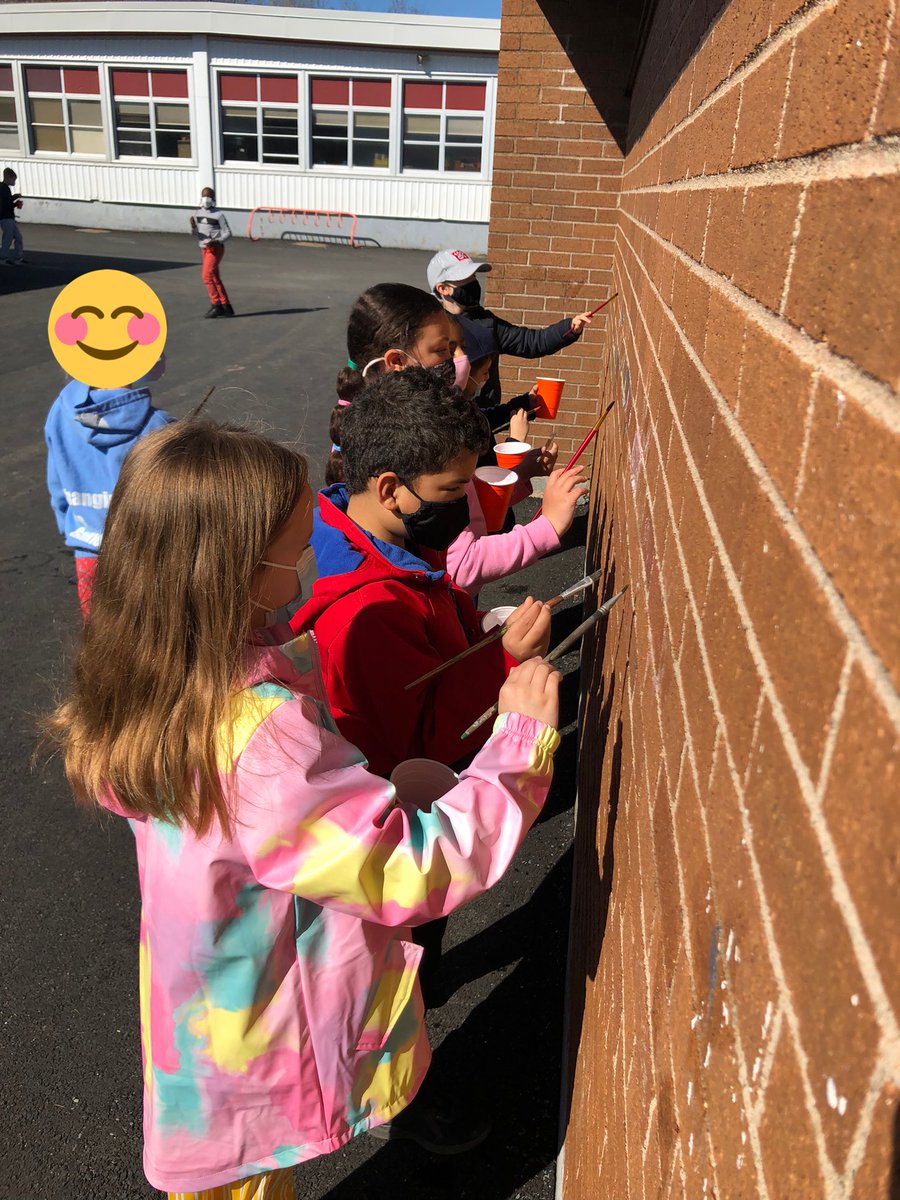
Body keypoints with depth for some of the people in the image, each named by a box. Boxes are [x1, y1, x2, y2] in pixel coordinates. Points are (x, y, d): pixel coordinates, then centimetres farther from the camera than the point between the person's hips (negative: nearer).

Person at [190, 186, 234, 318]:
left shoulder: (218, 214, -9)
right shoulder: (198, 213, 10)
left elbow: (227, 233, -9)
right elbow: (196, 234, 14)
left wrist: (216, 241, -24)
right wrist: (193, 227, -8)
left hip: (215, 249, -7)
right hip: (204, 249, 7)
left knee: (207, 276, -16)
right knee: (215, 279, 9)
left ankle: (215, 305, -10)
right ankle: (226, 307, 14)